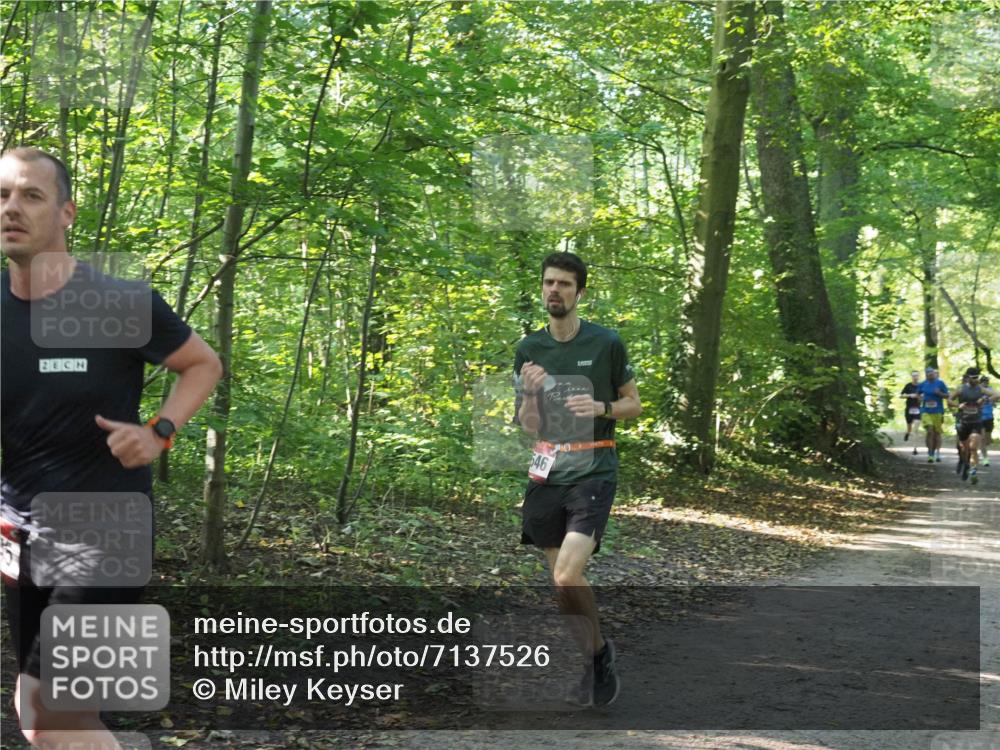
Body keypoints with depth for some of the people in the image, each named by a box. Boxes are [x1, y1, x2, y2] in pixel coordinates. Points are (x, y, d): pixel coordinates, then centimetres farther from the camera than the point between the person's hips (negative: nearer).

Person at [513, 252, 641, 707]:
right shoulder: (528, 349, 6)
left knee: (567, 577, -18)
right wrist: (530, 392, -14)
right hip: (546, 474, 4)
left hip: (593, 473, -4)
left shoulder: (605, 343, -3)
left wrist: (601, 407, -14)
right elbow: (529, 426, 6)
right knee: (560, 581, 8)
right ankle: (593, 666, 25)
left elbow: (634, 405, 6)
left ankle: (601, 648, 7)